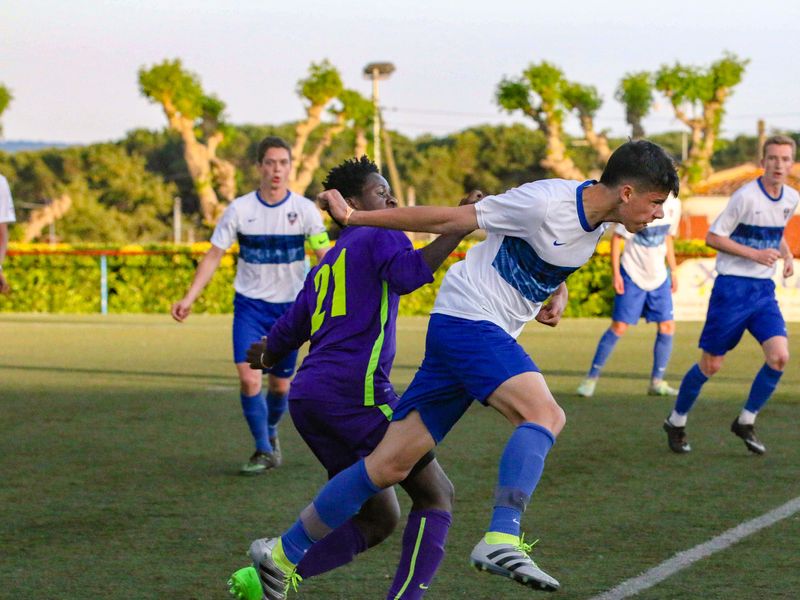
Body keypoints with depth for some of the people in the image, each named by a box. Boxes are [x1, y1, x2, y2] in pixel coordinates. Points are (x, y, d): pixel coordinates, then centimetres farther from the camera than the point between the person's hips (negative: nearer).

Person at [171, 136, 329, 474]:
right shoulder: (239, 209, -7)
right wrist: (189, 299, -10)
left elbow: (325, 257, -5)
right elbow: (214, 256, -2)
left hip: (290, 307, 1)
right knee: (248, 376, -16)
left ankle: (270, 433, 37)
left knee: (280, 385, 7)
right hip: (249, 303, 0)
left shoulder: (305, 209, -7)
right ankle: (264, 451, -2)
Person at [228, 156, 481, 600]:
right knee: (436, 495, 0)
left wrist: (265, 356, 53)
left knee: (379, 519, 12)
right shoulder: (379, 236, 3)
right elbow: (407, 274, -19)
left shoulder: (325, 266, 27)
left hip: (307, 397, 9)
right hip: (355, 390, -8)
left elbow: (286, 333, 33)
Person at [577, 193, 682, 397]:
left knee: (667, 327, -1)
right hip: (633, 275, -5)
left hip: (659, 277, 5)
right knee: (619, 327, -6)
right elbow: (616, 238, -11)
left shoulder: (673, 205, 1)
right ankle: (592, 377, 4)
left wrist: (673, 271, 15)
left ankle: (657, 382, 10)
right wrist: (616, 273, -15)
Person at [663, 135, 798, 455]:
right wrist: (755, 254, -19)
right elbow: (712, 237, -13)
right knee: (710, 365, 2)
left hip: (764, 289, 5)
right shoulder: (746, 196, -15)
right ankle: (676, 422, 24)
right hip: (732, 287, -5)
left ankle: (745, 422, 7)